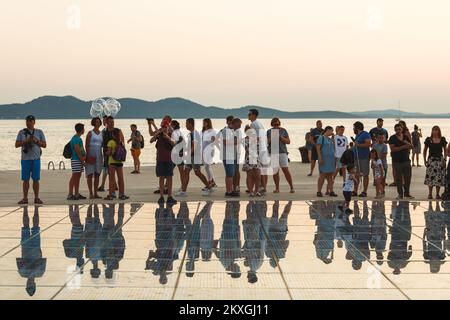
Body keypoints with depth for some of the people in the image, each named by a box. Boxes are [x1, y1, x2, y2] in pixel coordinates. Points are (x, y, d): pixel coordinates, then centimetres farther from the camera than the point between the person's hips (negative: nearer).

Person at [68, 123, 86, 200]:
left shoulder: (79, 138, 17)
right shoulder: (75, 139, -13)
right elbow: (77, 151, -18)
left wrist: (85, 157, 13)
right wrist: (82, 160, -16)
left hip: (80, 160, 10)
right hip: (76, 160, -10)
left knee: (78, 177, 10)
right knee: (74, 176, -9)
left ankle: (76, 194, 14)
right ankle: (70, 195, -9)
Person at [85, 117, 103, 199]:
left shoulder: (101, 134, 12)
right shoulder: (90, 133, -2)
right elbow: (86, 145, -7)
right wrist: (88, 155, -16)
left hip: (99, 155, 5)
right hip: (91, 155, -5)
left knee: (97, 174, 5)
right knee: (90, 174, -4)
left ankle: (96, 193, 8)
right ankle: (91, 193, -2)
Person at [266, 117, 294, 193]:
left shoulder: (283, 130, 9)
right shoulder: (269, 132, 11)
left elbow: (288, 141, 5)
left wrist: (281, 137, -10)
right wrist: (272, 138, -11)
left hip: (282, 152, -1)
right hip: (273, 153, 1)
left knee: (286, 170, -7)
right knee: (275, 171, -1)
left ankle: (292, 187, -3)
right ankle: (277, 188, 6)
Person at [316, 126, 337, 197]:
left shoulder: (330, 139, 17)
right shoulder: (321, 138, -5)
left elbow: (333, 148, 21)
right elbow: (318, 148, -11)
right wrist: (320, 158, -19)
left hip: (331, 159, 7)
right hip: (324, 159, -7)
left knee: (330, 176, 6)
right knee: (322, 176, -7)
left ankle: (331, 191, 7)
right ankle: (319, 192, -3)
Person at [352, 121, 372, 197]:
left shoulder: (365, 134, -7)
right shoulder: (357, 136, 20)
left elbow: (368, 144, -19)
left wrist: (358, 145, -17)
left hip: (364, 157, -9)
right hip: (356, 157, 9)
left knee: (365, 175, -4)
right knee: (357, 174, 10)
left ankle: (364, 192, -3)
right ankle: (355, 191, 14)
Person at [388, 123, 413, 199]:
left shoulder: (406, 137, 10)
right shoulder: (392, 138, -2)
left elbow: (411, 146, 10)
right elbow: (392, 149, -13)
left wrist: (407, 143, -12)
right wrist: (403, 147, -18)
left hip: (406, 160, 4)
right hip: (397, 161, -4)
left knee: (408, 177, 4)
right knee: (398, 178, 0)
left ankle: (407, 193, 15)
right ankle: (400, 194, 8)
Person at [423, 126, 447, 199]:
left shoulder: (442, 139, 4)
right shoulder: (428, 140, 1)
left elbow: (445, 150, 10)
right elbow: (425, 150, 8)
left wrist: (445, 159, 0)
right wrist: (425, 160, 3)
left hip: (440, 160, 1)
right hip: (431, 159, -1)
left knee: (439, 177, 0)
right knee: (430, 177, -6)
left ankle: (437, 194, 11)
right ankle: (430, 194, 4)